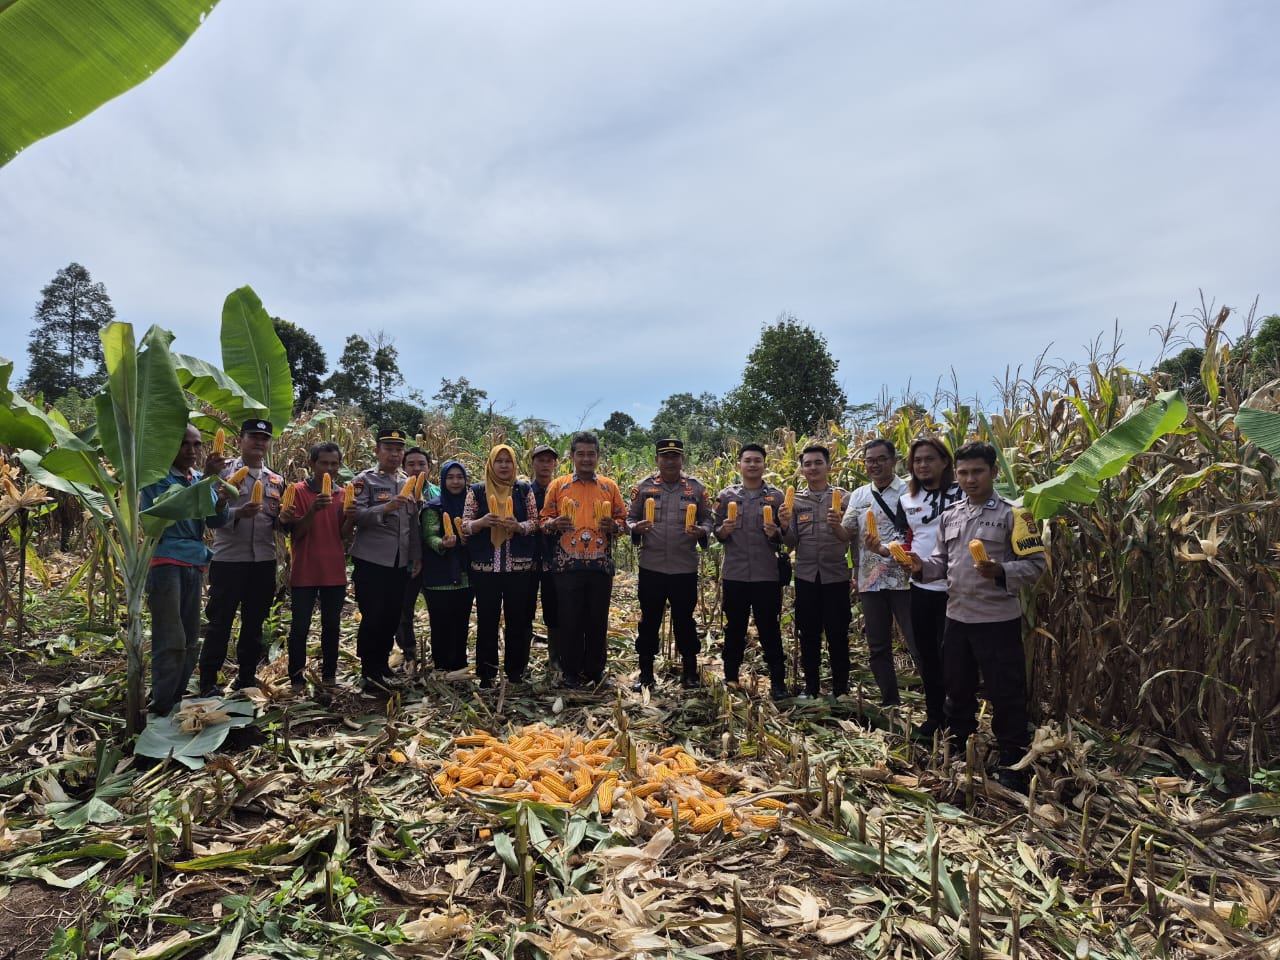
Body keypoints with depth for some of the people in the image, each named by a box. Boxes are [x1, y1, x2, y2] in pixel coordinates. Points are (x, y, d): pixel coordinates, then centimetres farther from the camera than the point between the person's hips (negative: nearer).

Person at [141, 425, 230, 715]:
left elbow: (216, 521, 4)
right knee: (171, 642, -10)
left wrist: (221, 503, -16)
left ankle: (176, 702, 21)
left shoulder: (202, 479, 14)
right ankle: (161, 710, -3)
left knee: (190, 641, 10)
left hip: (194, 564, 7)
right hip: (165, 563, -7)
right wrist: (205, 481, -28)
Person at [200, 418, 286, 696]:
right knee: (220, 621, 3)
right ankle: (208, 680, 15)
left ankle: (247, 676, 25)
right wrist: (238, 513, -27)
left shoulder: (276, 480, 11)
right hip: (228, 559, -4)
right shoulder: (224, 472, -2)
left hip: (264, 561, 5)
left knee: (255, 622, 13)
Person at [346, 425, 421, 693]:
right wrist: (386, 507, -29)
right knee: (373, 617, -2)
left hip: (400, 562, 5)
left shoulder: (408, 482, 14)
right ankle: (369, 673, 12)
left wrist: (416, 555, 13)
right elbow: (355, 517, -15)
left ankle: (381, 665, 27)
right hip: (371, 561, -5)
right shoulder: (364, 479, -3)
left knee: (392, 617, 10)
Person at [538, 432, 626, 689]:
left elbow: (622, 521, 12)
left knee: (598, 620, 7)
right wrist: (554, 524, -14)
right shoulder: (558, 485, 6)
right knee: (570, 620, 4)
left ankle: (596, 672, 22)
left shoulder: (610, 487, 9)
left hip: (601, 564, 1)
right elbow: (544, 520, 8)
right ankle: (571, 672, 18)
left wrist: (614, 526, -10)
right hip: (568, 565, -1)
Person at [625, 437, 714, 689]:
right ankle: (645, 673, 22)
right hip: (651, 567, 1)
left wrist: (702, 531, -14)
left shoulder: (696, 488, 3)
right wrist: (636, 528, -14)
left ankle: (690, 671, 24)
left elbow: (709, 519, 8)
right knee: (649, 620, 9)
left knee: (684, 620, 10)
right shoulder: (644, 486, 3)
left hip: (685, 567, 0)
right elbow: (630, 517, 8)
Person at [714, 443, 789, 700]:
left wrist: (775, 533, -17)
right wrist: (724, 530, -14)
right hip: (734, 574, 1)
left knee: (770, 630, 5)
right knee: (734, 629, 12)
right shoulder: (726, 495, 5)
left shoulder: (776, 496, 2)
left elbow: (787, 535, 4)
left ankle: (778, 682, 16)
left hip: (767, 575, -1)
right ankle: (730, 679, 25)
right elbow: (717, 534, 8)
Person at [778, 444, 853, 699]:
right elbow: (791, 543, 4)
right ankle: (811, 687, 24)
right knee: (808, 634, 11)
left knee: (838, 635, 5)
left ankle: (840, 690, 19)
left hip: (835, 576, -2)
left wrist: (837, 527, -28)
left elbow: (850, 539, -6)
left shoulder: (843, 497, -1)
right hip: (806, 576, 2)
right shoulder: (795, 499, 5)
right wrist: (785, 526, -17)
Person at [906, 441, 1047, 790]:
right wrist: (922, 567, -6)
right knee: (958, 690, 19)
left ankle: (1013, 765, 20)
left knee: (1006, 696, 4)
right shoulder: (949, 516, 9)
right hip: (957, 618, 6)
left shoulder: (1012, 514, -8)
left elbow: (1035, 565, -12)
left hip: (998, 620, -6)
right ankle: (958, 754, 36)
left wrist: (1001, 571, -29)